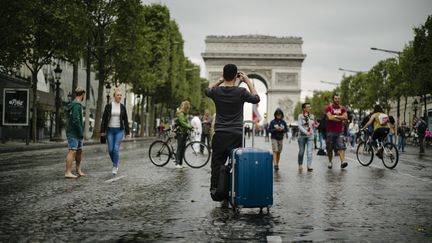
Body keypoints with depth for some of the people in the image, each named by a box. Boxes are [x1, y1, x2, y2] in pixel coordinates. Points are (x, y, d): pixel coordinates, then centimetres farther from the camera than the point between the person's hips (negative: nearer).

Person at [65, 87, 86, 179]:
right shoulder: (77, 105, -15)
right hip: (73, 133, -10)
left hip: (77, 134, 10)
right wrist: (81, 133, -17)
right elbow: (76, 120, -23)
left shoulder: (74, 104, 17)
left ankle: (78, 170, 25)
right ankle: (68, 172, -12)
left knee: (79, 151, 15)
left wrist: (81, 133, 17)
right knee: (72, 151, -11)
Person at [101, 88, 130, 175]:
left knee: (116, 149, -10)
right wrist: (102, 131, -4)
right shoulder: (108, 106, 0)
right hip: (110, 130, 0)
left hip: (119, 130, 0)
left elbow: (125, 120, 7)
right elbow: (104, 118, 0)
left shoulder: (122, 107, 3)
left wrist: (127, 132, 4)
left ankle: (115, 167, 0)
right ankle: (116, 164, 24)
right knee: (110, 149, 0)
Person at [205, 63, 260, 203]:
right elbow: (256, 99, 12)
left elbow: (207, 90, 25)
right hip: (236, 135, -2)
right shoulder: (241, 92, -7)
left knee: (217, 165, 7)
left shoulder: (216, 91, -1)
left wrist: (220, 80, 22)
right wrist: (248, 82, 15)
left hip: (220, 135, 2)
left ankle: (215, 193, 9)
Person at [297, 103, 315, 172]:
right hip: (302, 136, -2)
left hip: (310, 136, 2)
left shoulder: (312, 116, 9)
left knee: (309, 151, -10)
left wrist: (312, 132, 14)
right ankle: (300, 165, 24)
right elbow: (300, 126, -13)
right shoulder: (300, 116, -3)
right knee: (301, 152, 7)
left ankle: (309, 166, -14)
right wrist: (306, 132, -22)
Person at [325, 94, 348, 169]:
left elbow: (345, 117, -6)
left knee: (341, 147, -12)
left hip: (340, 131, 2)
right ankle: (330, 162, 22)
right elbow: (330, 117, -16)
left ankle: (342, 161, -23)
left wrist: (335, 116, -11)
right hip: (331, 131, -2)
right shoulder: (328, 108, -1)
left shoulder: (342, 108, 10)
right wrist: (341, 119, -8)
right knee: (330, 148, 7)